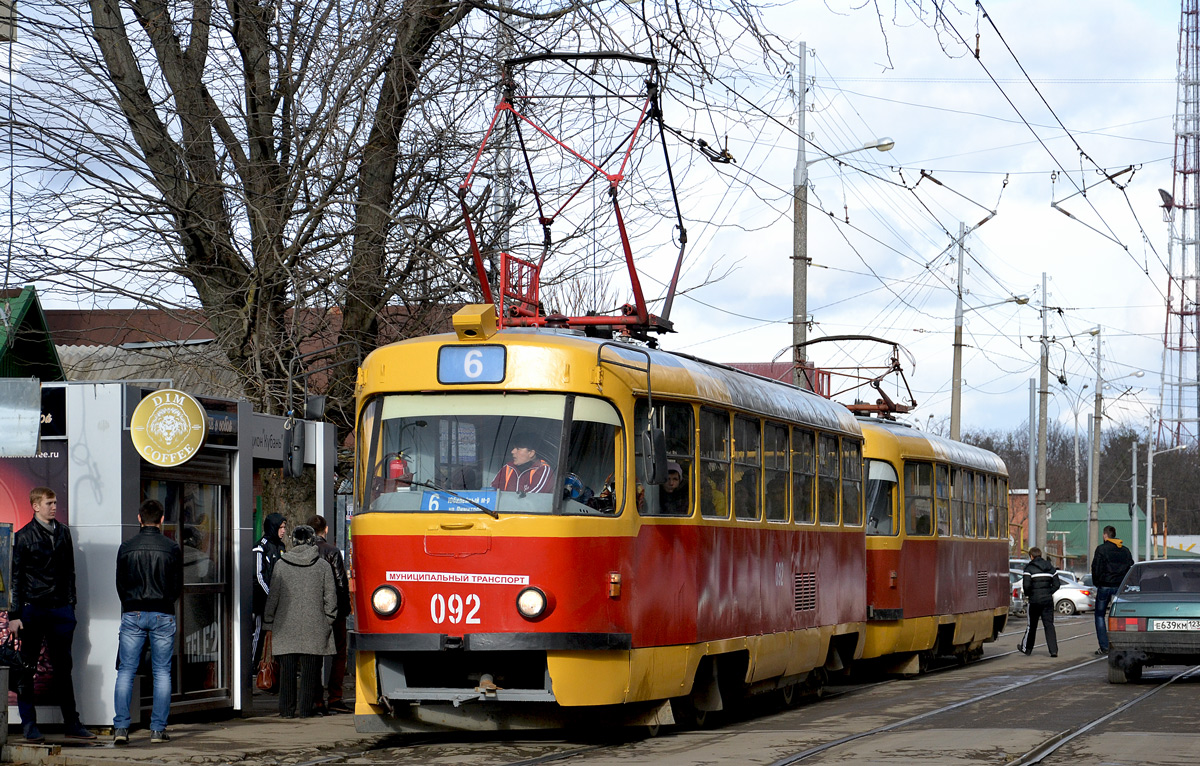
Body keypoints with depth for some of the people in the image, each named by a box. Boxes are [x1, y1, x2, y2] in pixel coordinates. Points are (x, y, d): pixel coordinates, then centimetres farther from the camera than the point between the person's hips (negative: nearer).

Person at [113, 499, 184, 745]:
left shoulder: (126, 547, 2)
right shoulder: (172, 548, -1)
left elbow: (120, 584, 7)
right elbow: (178, 585, 4)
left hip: (132, 614, 1)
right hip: (163, 614, -1)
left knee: (126, 671, 3)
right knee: (162, 672, 4)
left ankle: (121, 727, -5)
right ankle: (158, 729, 1)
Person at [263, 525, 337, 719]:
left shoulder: (281, 564, 0)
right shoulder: (323, 566, 0)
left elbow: (273, 596, 4)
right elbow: (330, 598, 2)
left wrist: (268, 622, 11)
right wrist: (328, 621, 12)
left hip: (286, 627, 0)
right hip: (314, 627, 0)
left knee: (287, 668, 5)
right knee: (310, 669, 4)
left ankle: (287, 709, 6)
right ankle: (306, 708, 3)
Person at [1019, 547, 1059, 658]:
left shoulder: (1029, 568, -6)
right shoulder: (1050, 567, 9)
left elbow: (1026, 585, -14)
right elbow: (1056, 584, 6)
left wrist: (1027, 594, 4)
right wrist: (1048, 593, 13)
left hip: (1035, 600, -3)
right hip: (1048, 600, 3)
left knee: (1032, 625, 10)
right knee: (1049, 624, 3)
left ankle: (1026, 648, 24)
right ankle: (1053, 650, -7)